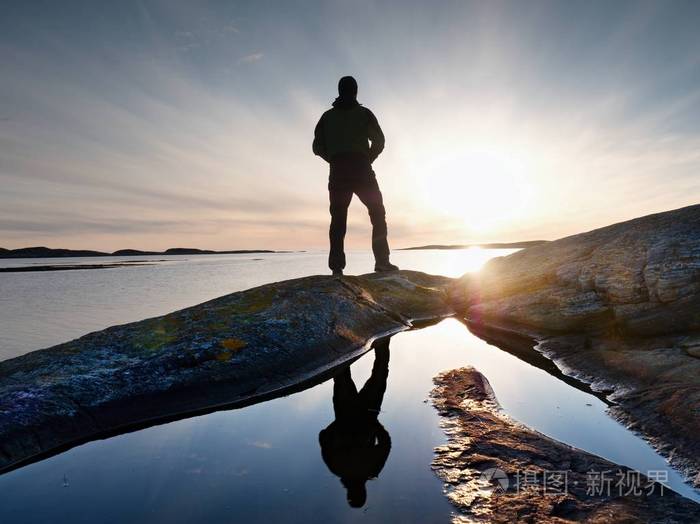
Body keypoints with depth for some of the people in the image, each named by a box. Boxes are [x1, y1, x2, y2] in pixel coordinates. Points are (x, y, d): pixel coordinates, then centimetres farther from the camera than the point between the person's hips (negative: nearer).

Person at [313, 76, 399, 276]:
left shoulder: (328, 116, 16)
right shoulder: (364, 113, 10)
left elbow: (317, 146, 9)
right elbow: (379, 140, -1)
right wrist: (368, 159, 12)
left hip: (337, 173, 2)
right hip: (361, 171, -2)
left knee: (338, 218, 1)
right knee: (377, 214, 4)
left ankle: (336, 266, -8)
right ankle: (381, 261, -7)